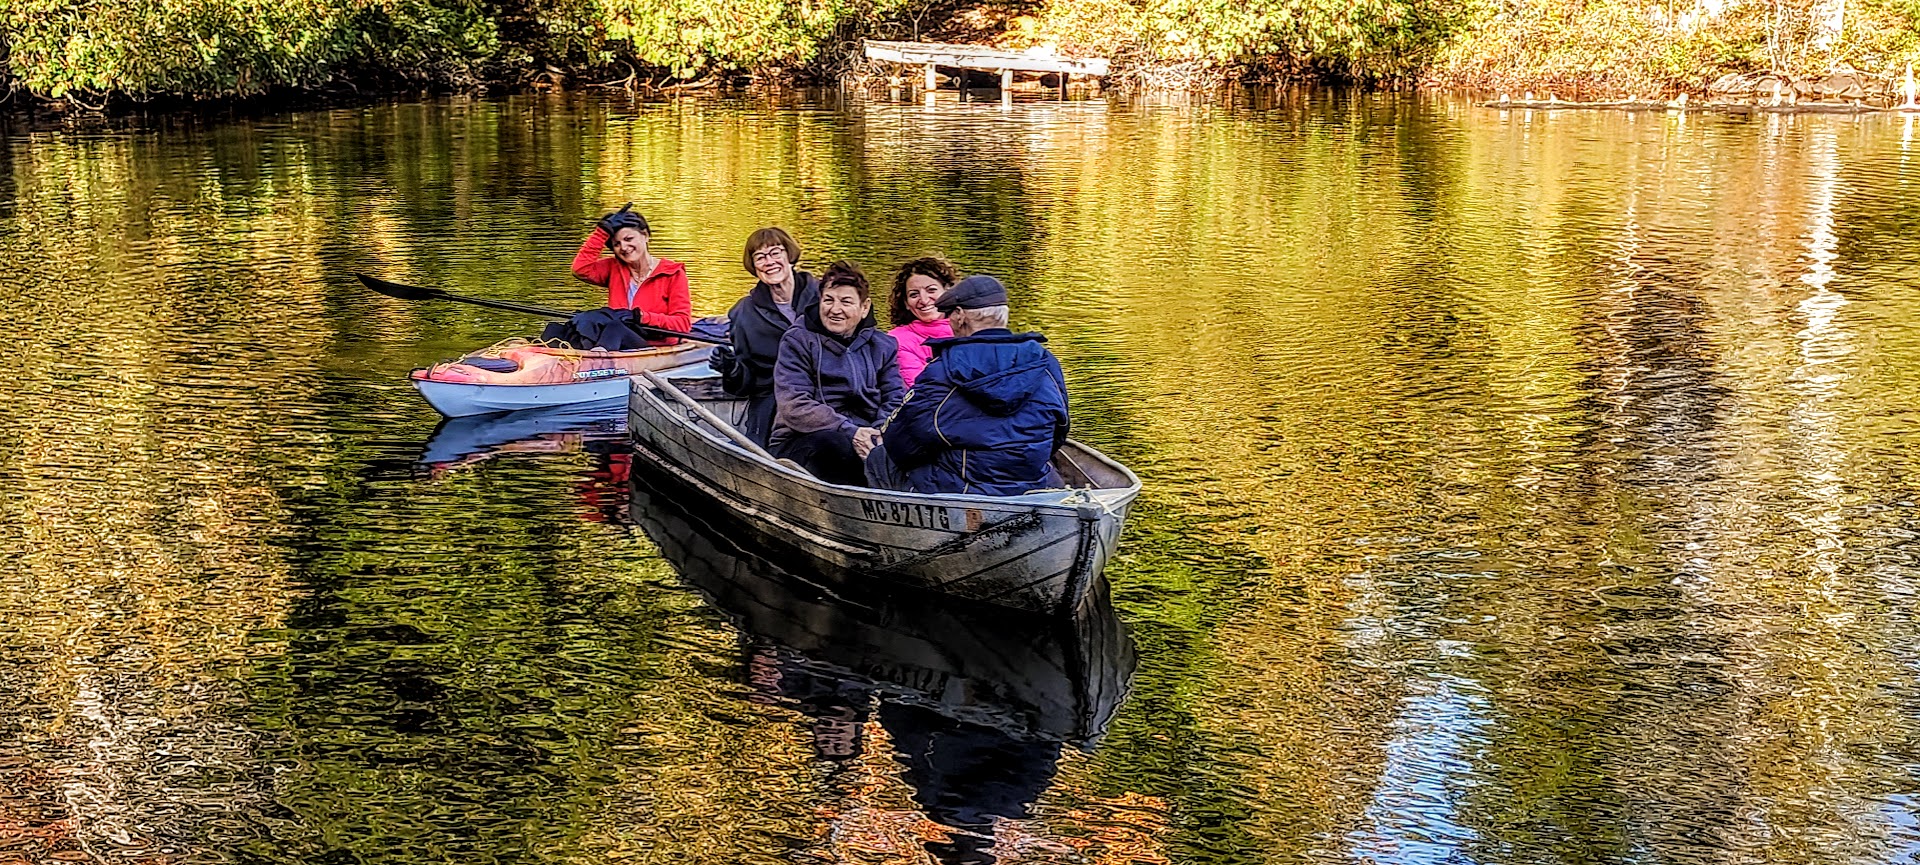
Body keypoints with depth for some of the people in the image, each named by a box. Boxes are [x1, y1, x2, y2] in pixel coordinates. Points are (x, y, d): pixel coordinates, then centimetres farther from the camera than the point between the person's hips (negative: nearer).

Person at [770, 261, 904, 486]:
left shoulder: (883, 346, 18)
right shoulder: (797, 342, 4)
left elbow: (895, 400, 9)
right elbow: (794, 407, -9)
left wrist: (881, 433, -15)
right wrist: (849, 432, -21)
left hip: (863, 439, 3)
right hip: (799, 442, -3)